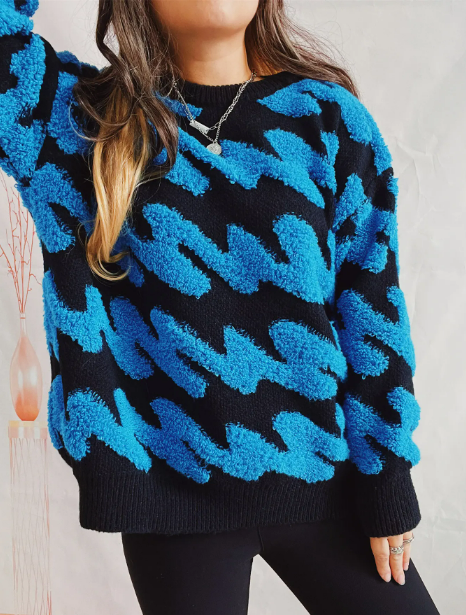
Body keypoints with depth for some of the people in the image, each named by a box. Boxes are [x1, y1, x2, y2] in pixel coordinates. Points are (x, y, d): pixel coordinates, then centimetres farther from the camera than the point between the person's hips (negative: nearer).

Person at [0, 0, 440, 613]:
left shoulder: (326, 116, -2)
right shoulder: (90, 118, -1)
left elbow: (372, 308, -2)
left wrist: (387, 483, 0)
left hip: (322, 479, 1)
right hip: (170, 492, 0)